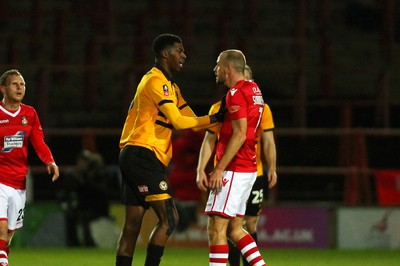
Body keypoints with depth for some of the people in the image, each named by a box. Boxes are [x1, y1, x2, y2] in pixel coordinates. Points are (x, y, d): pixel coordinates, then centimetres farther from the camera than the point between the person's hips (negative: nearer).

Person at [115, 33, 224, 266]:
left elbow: (191, 120, 18)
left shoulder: (170, 87, 23)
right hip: (142, 156, -10)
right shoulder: (156, 81, -9)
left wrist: (219, 119, 4)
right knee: (169, 218, -13)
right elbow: (179, 121, -15)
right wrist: (214, 119, -8)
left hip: (135, 159, 10)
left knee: (132, 225, 7)